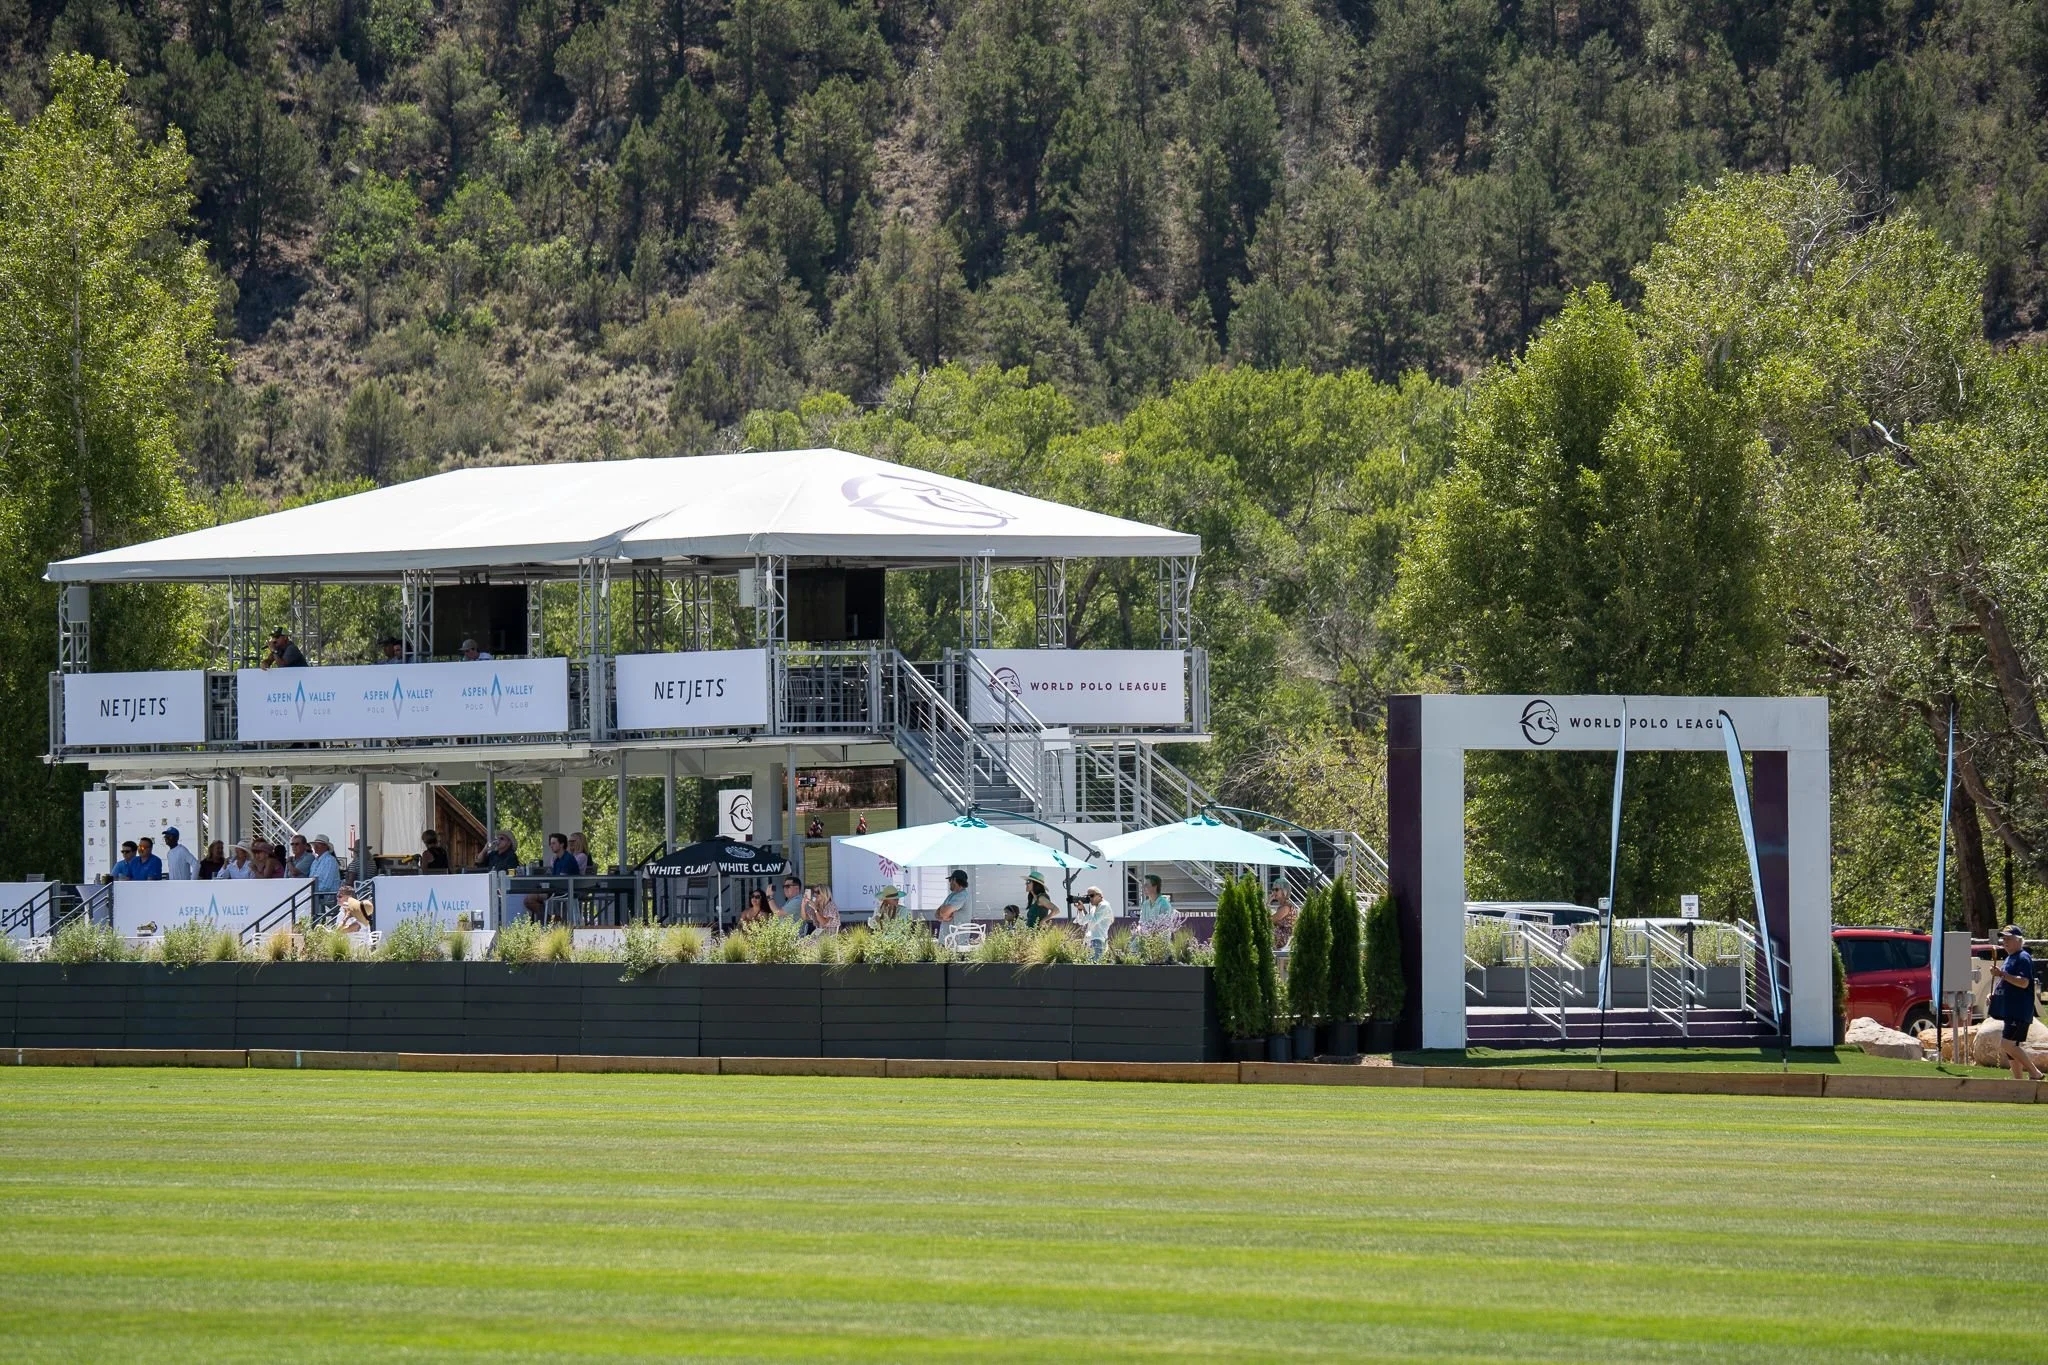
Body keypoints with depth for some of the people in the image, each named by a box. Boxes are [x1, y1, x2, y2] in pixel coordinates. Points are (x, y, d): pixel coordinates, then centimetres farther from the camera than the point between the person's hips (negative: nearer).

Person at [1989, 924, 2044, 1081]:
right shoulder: (2009, 958, 19)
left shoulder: (2023, 958, -11)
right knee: (2011, 1046, 9)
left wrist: (2002, 974, -26)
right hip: (2009, 1011, 10)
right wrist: (1994, 994, 13)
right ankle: (2019, 1079, 13)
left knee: (2007, 1044, -17)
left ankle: (2034, 1072, -8)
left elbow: (2024, 983, -23)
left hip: (2019, 1012, -10)